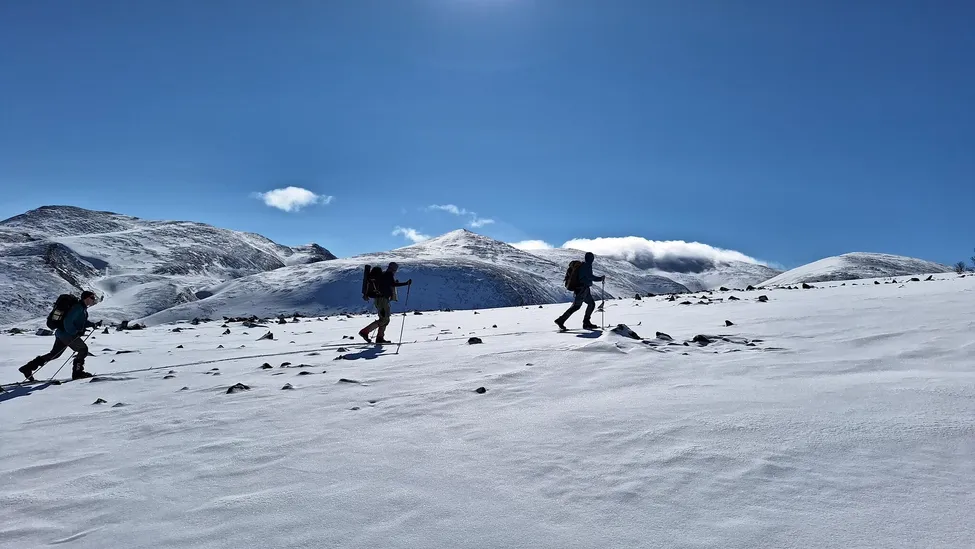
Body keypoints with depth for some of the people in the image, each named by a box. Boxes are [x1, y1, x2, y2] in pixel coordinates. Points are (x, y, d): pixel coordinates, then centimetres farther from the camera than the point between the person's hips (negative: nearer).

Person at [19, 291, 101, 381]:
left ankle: (27, 368, 19)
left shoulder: (83, 308, 14)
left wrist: (94, 324, 15)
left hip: (61, 333, 10)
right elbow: (68, 322, -26)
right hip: (67, 335, -10)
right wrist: (76, 332, -23)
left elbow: (83, 321, 26)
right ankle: (77, 372, 0)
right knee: (83, 349, -4)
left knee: (54, 354, 16)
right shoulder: (78, 308, -19)